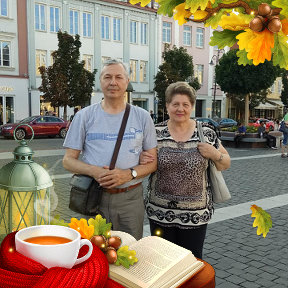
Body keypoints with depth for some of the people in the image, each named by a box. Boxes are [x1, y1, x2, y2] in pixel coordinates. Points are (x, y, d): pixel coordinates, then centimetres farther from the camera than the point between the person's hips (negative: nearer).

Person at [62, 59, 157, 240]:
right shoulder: (85, 116, 5)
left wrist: (129, 174, -14)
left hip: (130, 198, 1)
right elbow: (68, 160, 4)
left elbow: (153, 161, 5)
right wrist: (94, 171, -15)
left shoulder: (142, 117, 6)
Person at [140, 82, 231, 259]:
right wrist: (142, 161, -13)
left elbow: (226, 164, 6)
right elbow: (144, 164, 9)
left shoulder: (207, 133, -1)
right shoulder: (155, 132, -1)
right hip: (160, 213, 1)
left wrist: (215, 155, -14)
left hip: (196, 215, 0)